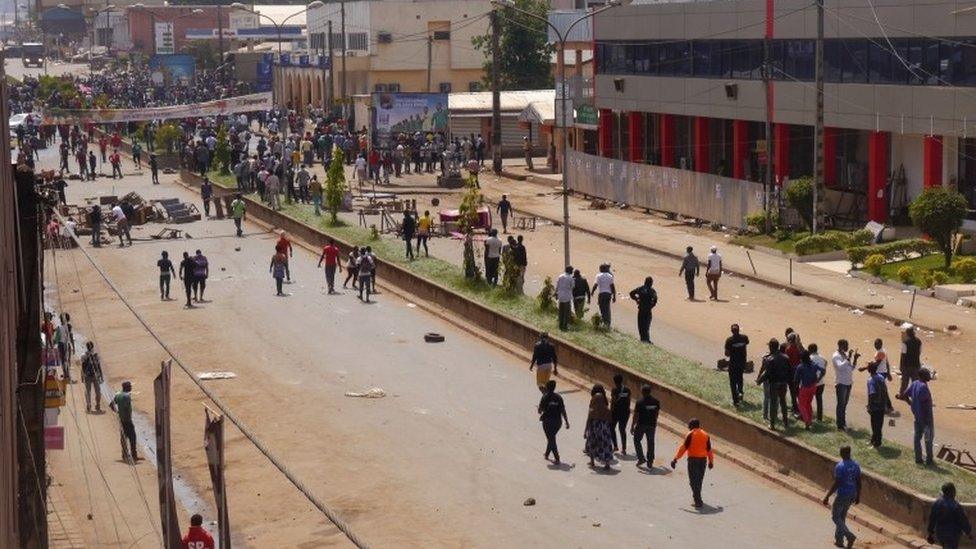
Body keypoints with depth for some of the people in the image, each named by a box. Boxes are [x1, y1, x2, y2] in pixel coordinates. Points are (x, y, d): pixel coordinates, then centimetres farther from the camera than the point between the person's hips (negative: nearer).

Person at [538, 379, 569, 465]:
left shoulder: (545, 397, -12)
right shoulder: (558, 397, -2)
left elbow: (540, 410, -7)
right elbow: (563, 410, -2)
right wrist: (567, 422, 2)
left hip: (548, 421, -4)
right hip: (558, 421, 4)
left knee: (551, 439, 3)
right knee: (551, 438, 24)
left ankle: (557, 459, -3)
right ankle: (547, 454, 39)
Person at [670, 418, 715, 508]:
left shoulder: (690, 434, -8)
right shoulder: (705, 435, 9)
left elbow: (683, 447, -12)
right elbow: (709, 449, 13)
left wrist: (675, 459, -10)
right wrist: (711, 461, 24)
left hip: (693, 459, -5)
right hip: (703, 459, 5)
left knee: (694, 481, -2)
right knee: (699, 480, 18)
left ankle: (698, 502, -9)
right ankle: (697, 498, 31)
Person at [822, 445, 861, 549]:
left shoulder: (840, 467, -21)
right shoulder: (856, 465, 1)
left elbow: (836, 484, -21)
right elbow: (859, 483, 6)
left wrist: (827, 497, -14)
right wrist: (858, 496, 18)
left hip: (842, 495, -7)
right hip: (852, 495, 7)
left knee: (835, 516, 8)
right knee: (842, 517, 20)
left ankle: (850, 536, -7)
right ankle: (839, 540, 26)